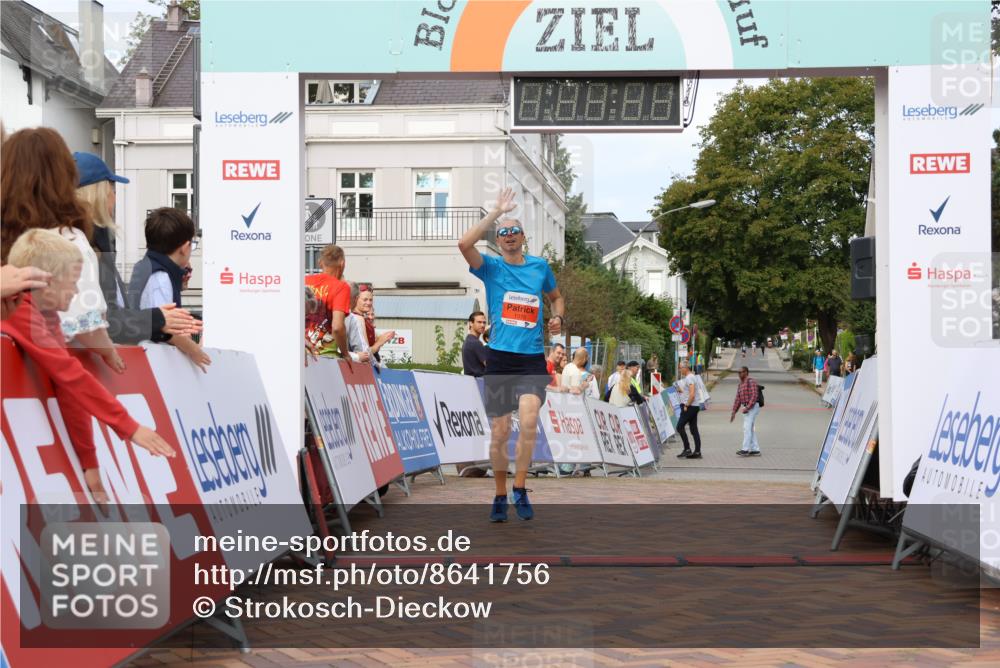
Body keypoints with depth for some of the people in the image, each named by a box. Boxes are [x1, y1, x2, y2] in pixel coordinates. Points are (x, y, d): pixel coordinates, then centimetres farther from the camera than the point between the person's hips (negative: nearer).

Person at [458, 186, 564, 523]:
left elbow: (556, 297, 27)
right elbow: (464, 243, -18)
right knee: (499, 433, 4)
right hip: (500, 358, -1)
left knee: (528, 422, -20)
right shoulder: (491, 267, 2)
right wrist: (496, 212, -12)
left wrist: (557, 317, 5)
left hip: (533, 359, 1)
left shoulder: (540, 266, 10)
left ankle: (520, 489, -4)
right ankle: (500, 496, 20)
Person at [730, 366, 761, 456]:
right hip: (746, 409, 9)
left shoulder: (751, 382, -11)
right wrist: (733, 412, 9)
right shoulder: (741, 384, 18)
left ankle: (745, 449, -17)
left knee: (747, 428, -15)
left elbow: (754, 396, -20)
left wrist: (747, 408, -26)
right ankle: (755, 450, 10)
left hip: (753, 407, -9)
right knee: (750, 429, 8)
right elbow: (738, 399, 16)